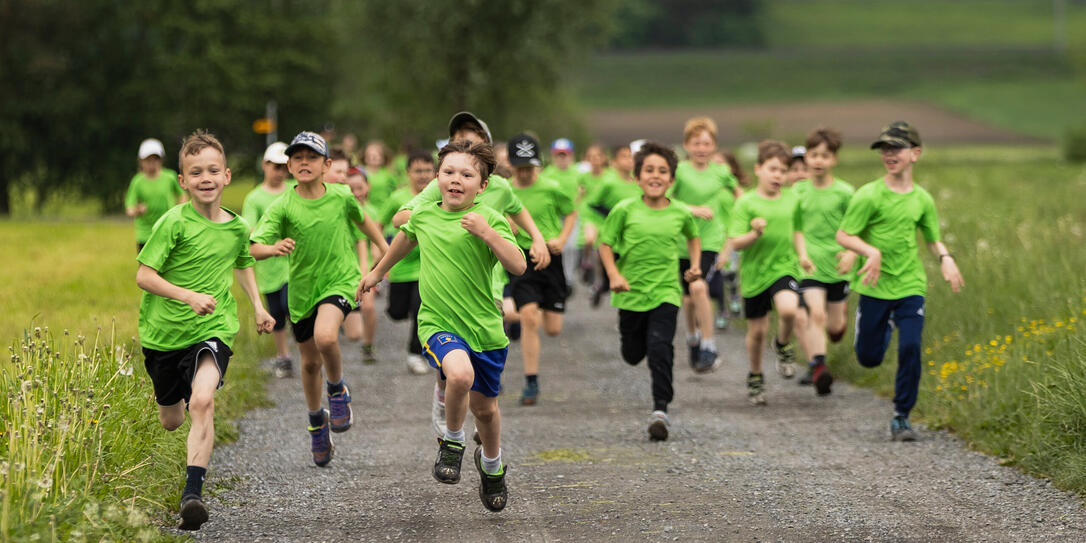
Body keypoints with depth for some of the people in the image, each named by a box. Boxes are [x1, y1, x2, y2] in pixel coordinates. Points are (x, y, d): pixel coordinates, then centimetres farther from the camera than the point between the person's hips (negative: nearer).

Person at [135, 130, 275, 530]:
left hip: (212, 330, 1)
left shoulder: (237, 227, 1)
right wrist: (188, 296, -27)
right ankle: (178, 399, 56)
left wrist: (258, 306, 15)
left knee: (202, 400, -27)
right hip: (164, 331, 0)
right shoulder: (174, 222, -13)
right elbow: (144, 276, -15)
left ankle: (193, 492, -27)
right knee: (171, 421, 16)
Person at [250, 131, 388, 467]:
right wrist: (274, 248, -42)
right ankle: (316, 421, 40)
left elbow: (362, 220, 16)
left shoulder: (341, 197, -7)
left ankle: (338, 391, -2)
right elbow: (255, 248, -21)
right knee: (310, 362, 14)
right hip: (302, 288, 2)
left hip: (340, 280, -2)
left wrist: (384, 248, 16)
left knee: (325, 336, -31)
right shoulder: (282, 207, -12)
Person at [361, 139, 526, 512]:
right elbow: (406, 238, 27)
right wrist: (378, 271, 41)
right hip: (438, 323, 0)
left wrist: (488, 233, -29)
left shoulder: (490, 219, -8)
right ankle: (452, 442, -3)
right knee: (460, 373, -31)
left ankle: (491, 465, 46)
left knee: (484, 405, 14)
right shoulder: (423, 215, 3)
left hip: (484, 327, 0)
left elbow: (518, 266, -17)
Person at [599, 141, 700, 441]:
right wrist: (614, 275, -14)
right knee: (633, 354, 13)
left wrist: (695, 264, 7)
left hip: (665, 290, -1)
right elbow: (606, 244, 0)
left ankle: (660, 409, -13)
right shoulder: (625, 210, -7)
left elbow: (693, 236, 21)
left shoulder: (681, 213, -1)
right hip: (631, 292, 1)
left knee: (659, 348, -18)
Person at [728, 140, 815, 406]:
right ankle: (755, 376, 33)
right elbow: (735, 243, -11)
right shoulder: (746, 203, -8)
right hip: (755, 272, -2)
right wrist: (755, 234, -28)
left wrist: (802, 255, 4)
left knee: (789, 309, -27)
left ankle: (782, 345, 6)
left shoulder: (792, 200, 4)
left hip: (784, 267, 2)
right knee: (757, 330, 8)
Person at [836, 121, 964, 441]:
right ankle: (886, 329, 44)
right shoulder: (869, 195, -9)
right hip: (875, 287, -1)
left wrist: (945, 258, -4)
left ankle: (901, 418, -1)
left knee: (911, 348, -14)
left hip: (911, 286, 1)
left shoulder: (922, 200, 3)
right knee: (869, 357, 7)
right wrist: (871, 252, -24)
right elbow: (843, 236, -7)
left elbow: (933, 239, 17)